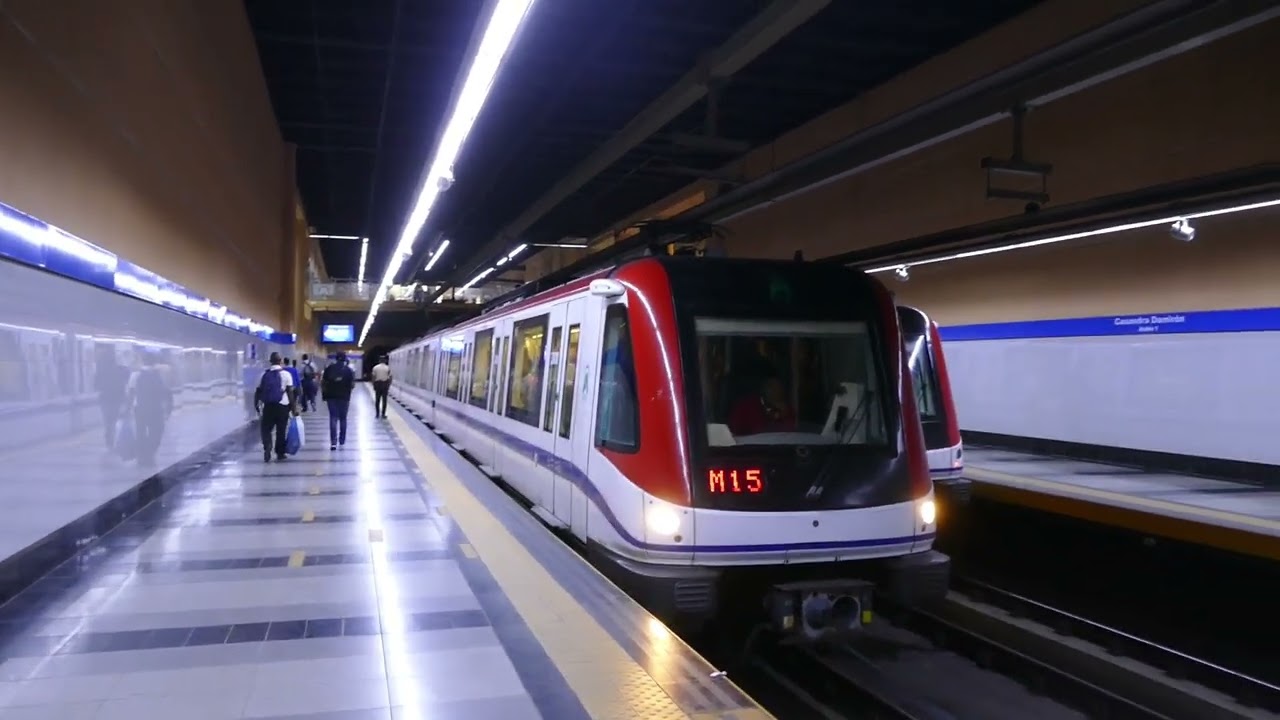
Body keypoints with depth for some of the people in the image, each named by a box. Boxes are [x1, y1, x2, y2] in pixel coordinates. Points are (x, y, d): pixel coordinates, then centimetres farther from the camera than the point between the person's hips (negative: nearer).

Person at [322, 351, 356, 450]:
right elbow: (352, 385, -5)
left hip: (331, 396, 1)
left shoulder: (329, 368, 1)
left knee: (333, 418, 0)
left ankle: (333, 442, -12)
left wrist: (324, 394, 11)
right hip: (344, 397, -1)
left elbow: (323, 382, 1)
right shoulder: (348, 370, -4)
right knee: (343, 418, 13)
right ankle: (342, 440, 22)